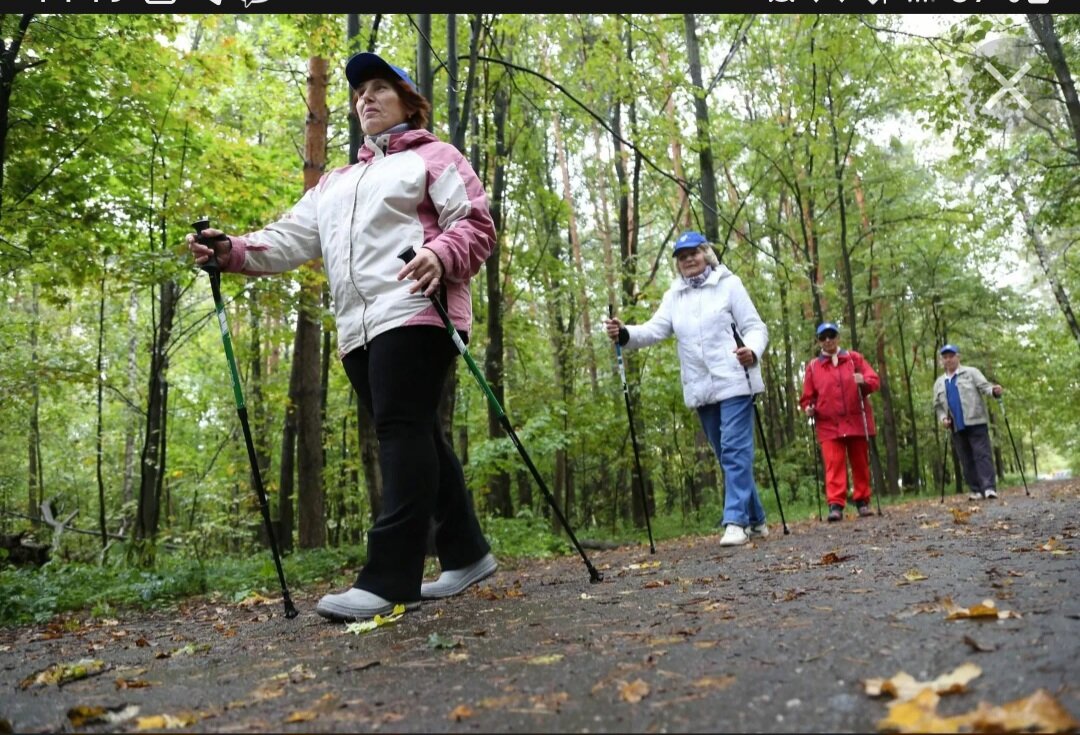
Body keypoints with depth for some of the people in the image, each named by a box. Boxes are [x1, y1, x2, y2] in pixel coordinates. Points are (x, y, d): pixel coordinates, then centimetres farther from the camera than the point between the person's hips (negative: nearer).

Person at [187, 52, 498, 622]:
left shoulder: (434, 156, 13)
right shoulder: (336, 183, 31)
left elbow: (475, 222, -1)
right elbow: (292, 237, 19)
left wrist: (441, 254, -22)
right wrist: (233, 251, 0)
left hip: (415, 311, -7)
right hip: (359, 328, 7)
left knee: (402, 430, -15)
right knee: (415, 438, 5)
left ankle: (390, 579, -17)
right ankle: (466, 553, 14)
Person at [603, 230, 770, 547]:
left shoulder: (729, 284, 2)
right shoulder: (674, 295, 13)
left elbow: (755, 327, -2)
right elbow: (655, 329, -2)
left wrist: (753, 351, -24)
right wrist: (625, 333, -21)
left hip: (733, 382, -5)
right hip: (700, 389, 5)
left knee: (735, 451, -11)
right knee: (726, 455, 11)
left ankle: (736, 521, -9)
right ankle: (755, 520, 23)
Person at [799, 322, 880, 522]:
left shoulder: (854, 358, 10)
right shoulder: (812, 366, 8)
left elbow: (875, 380, 3)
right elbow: (808, 395, 11)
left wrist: (864, 381, -18)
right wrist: (808, 408, -10)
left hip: (857, 422, 1)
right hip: (829, 425, -1)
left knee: (860, 464, 8)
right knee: (834, 465, -10)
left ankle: (862, 502, 19)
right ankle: (835, 505, -14)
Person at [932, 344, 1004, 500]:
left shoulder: (971, 372, 6)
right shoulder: (939, 383, 17)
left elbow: (984, 386, -7)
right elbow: (938, 405, 19)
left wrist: (994, 390, -30)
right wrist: (943, 418, 1)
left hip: (976, 422, -5)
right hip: (957, 427, 5)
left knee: (982, 455, -11)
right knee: (966, 460, 5)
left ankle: (989, 488, -15)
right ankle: (977, 490, 10)